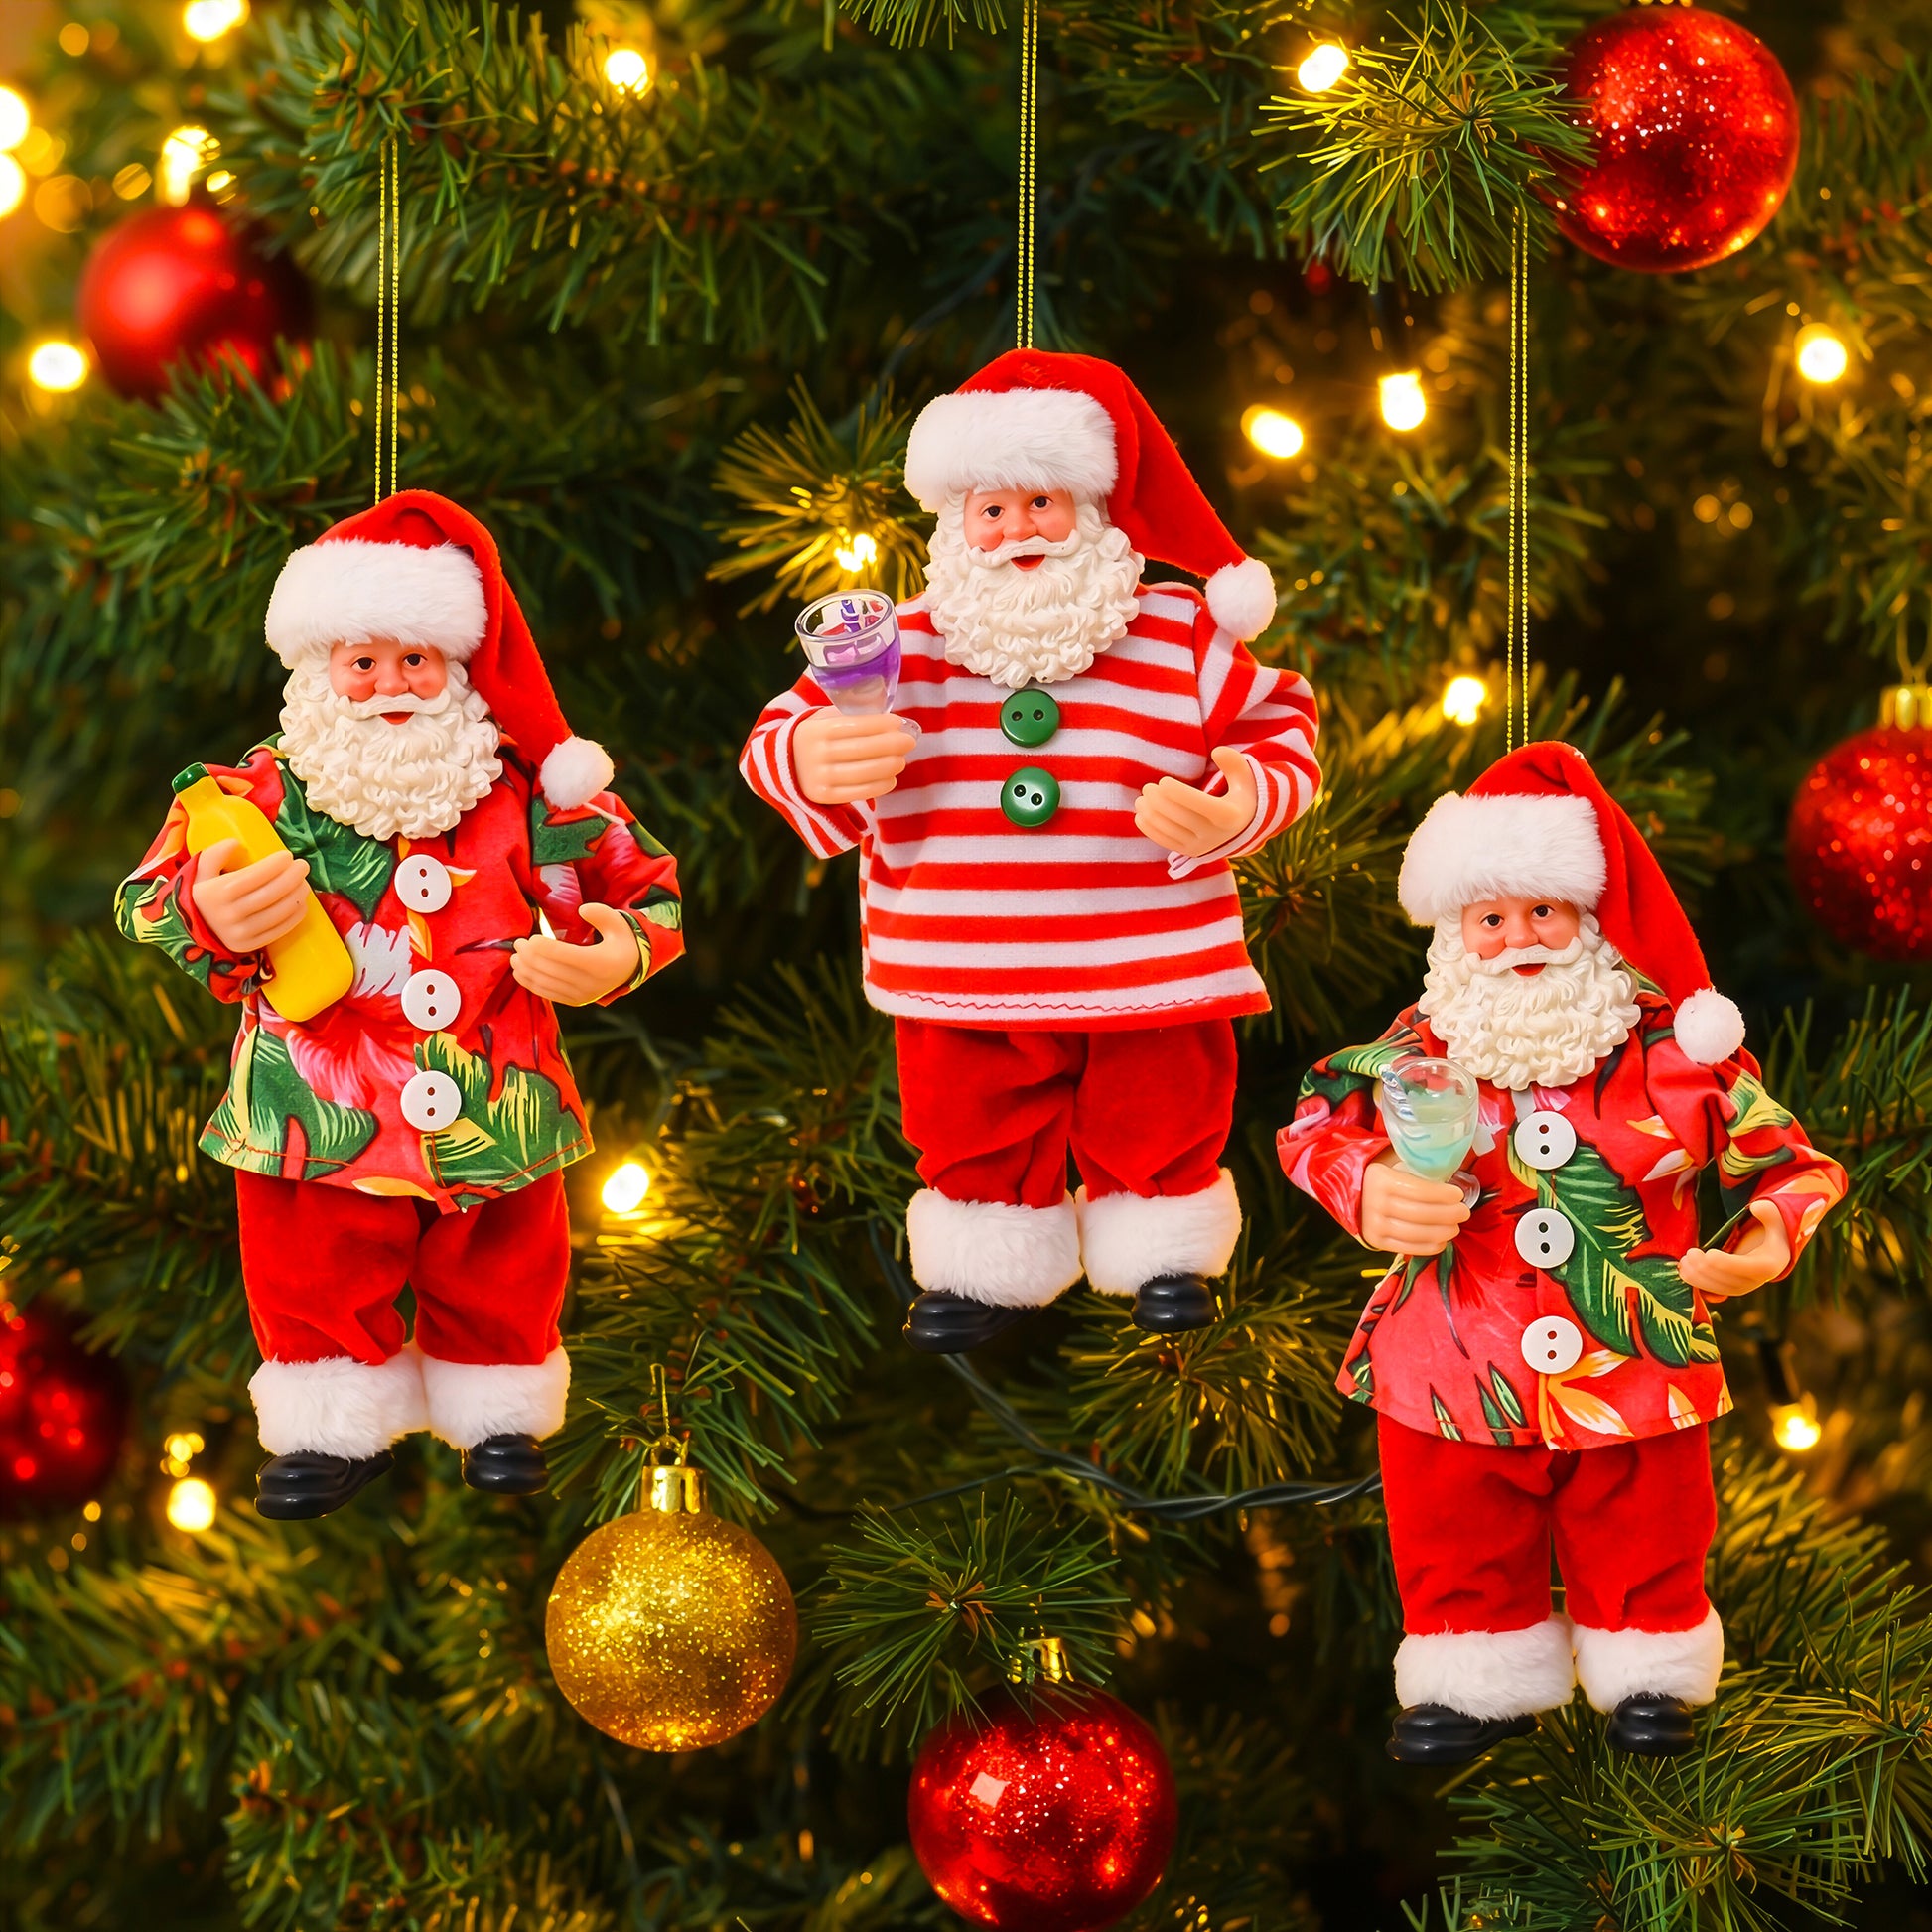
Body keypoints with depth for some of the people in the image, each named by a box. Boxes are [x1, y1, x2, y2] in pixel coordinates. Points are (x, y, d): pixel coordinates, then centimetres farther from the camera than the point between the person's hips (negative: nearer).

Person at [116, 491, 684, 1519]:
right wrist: (213, 915, -29)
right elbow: (148, 905, -6)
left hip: (492, 1111, 1)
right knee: (318, 1283, 10)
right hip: (324, 1113, -1)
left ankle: (497, 1415, 36)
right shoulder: (267, 795, -6)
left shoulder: (526, 796, -3)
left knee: (499, 1282, 15)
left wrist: (619, 956, -15)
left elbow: (643, 885, 6)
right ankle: (335, 1427, 29)